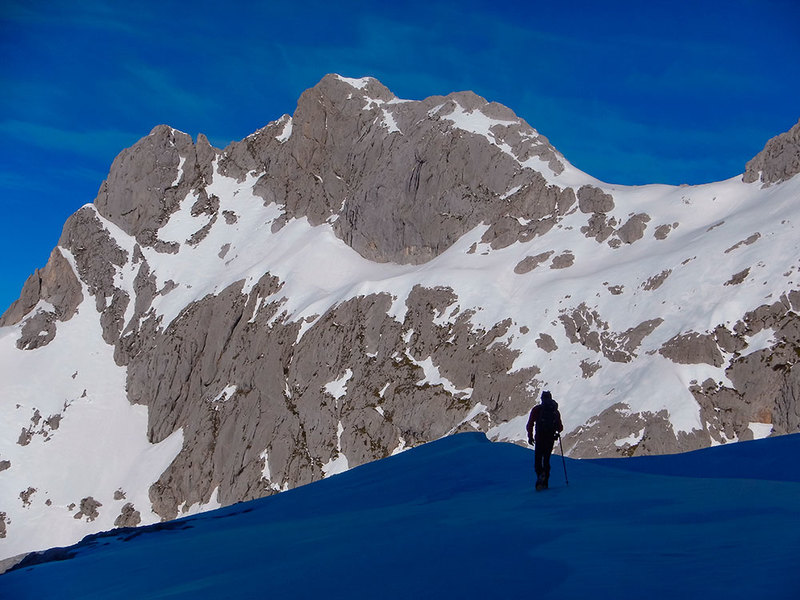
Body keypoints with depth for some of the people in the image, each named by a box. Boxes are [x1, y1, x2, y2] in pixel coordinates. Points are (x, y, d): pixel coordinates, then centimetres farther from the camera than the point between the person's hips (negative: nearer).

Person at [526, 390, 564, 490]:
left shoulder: (536, 409, 4)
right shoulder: (555, 411, 10)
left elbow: (530, 424, -2)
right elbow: (560, 427, 12)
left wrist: (530, 436, 6)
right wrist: (557, 431, 33)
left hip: (540, 438, -2)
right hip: (551, 438, 3)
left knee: (538, 459, 2)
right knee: (546, 459, 12)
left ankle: (540, 474, -26)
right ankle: (544, 483, 7)